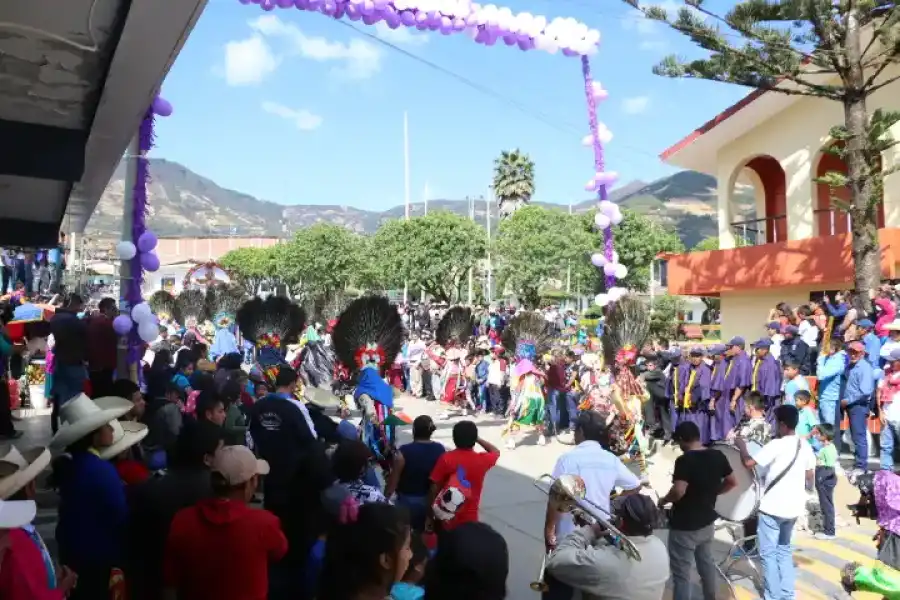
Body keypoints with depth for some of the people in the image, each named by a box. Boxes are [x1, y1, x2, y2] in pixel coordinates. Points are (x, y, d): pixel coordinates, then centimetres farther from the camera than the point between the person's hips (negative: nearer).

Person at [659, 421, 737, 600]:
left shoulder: (684, 460, -23)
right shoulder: (718, 456, -2)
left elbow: (678, 491, -32)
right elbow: (732, 482, 9)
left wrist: (664, 500, -13)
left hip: (685, 526, -7)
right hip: (707, 521, 8)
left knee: (681, 573, 2)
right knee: (707, 563, 25)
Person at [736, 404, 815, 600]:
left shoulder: (776, 445, -20)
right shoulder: (805, 446, 1)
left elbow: (749, 463, -23)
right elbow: (810, 476, 10)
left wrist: (741, 446, -6)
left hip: (772, 507, -7)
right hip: (793, 506, 7)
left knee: (768, 553, 4)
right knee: (784, 549, 21)